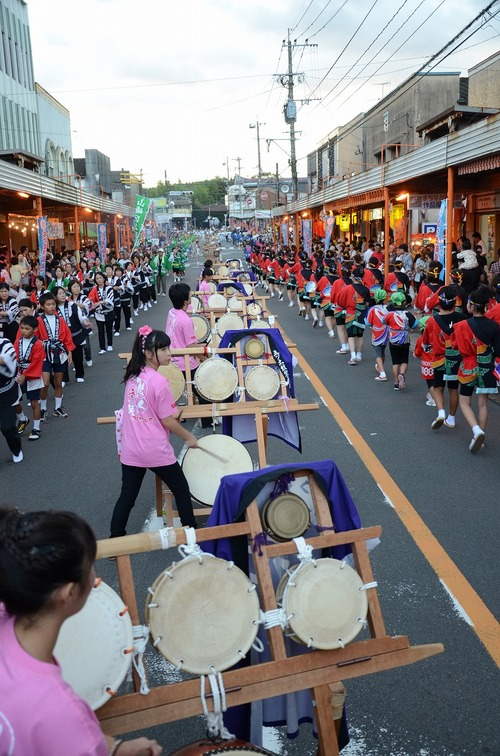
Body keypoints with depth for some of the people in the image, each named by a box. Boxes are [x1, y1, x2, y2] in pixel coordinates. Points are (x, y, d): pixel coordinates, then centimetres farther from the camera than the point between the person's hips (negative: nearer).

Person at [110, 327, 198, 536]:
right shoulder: (158, 381, -18)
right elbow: (167, 421, -13)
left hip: (130, 450, 6)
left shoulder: (132, 375, 4)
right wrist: (189, 437, 0)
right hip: (155, 451, -6)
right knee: (181, 489, 13)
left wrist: (173, 414, 12)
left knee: (127, 495, 13)